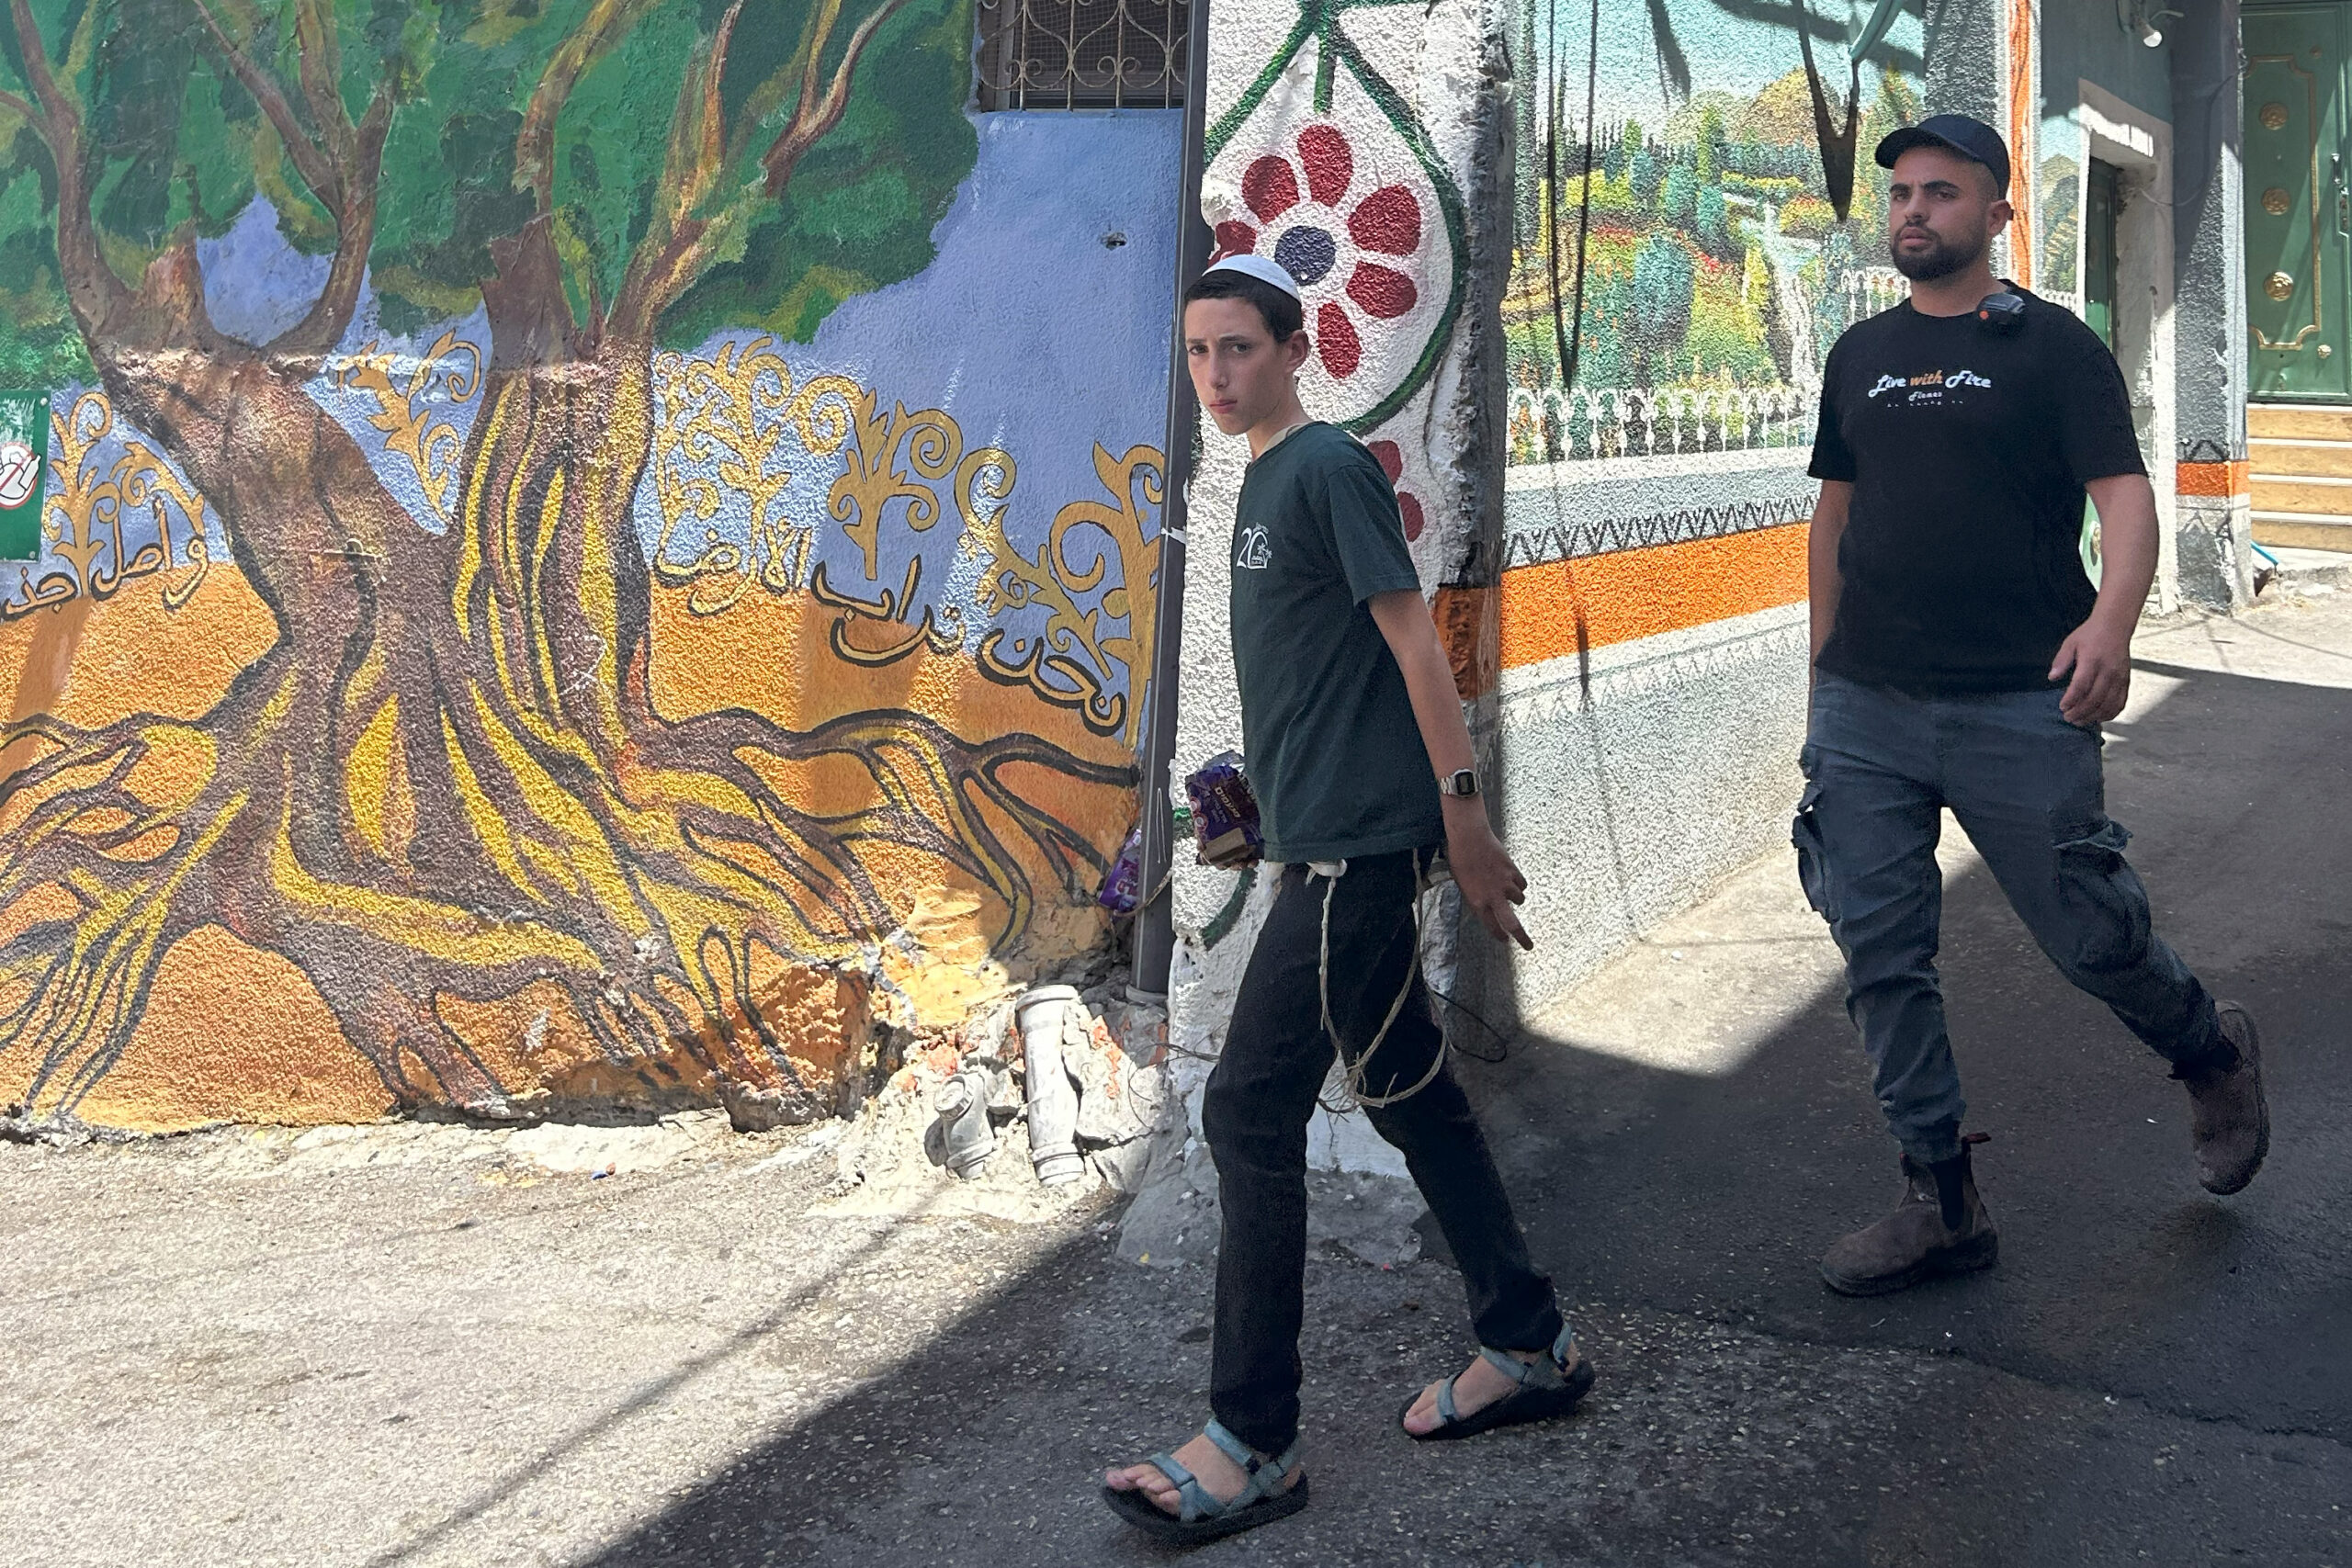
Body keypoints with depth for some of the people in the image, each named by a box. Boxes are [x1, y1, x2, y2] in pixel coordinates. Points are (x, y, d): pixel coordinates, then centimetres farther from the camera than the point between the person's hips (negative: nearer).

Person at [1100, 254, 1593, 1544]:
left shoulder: (1329, 468, -10)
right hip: (1329, 844, 10)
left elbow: (1414, 641, -15)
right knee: (1409, 1091, 16)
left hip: (1357, 846, -10)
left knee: (1250, 1113, -9)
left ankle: (1252, 1445, -1)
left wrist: (1461, 812, -17)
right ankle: (1529, 1349, 28)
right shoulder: (1264, 481, 17)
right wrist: (1260, 792, 20)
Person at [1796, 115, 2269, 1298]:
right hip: (1865, 712, 4)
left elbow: (2125, 496, -9)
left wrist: (2113, 620, -29)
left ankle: (2214, 1056, 36)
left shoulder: (2053, 346, 0)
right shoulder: (1860, 354, 13)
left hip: (2018, 711, -4)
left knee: (2095, 940, 3)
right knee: (1881, 958, 2)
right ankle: (1941, 1204, 13)